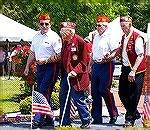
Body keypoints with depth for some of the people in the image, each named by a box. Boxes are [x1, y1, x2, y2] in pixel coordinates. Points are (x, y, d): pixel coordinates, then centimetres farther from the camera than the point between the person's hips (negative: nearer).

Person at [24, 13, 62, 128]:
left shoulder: (54, 37, -10)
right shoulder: (36, 37, 14)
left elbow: (60, 55, -16)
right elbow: (32, 53, 23)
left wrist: (45, 60, -18)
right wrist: (27, 66, 20)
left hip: (51, 67, -8)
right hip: (39, 67, 8)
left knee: (44, 93, -12)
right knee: (45, 93, 10)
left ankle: (38, 119, -14)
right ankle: (49, 119, 17)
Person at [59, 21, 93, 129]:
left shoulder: (79, 41, -12)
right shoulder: (65, 41, 12)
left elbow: (83, 61, -13)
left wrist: (75, 71, -22)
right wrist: (63, 72, 16)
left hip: (76, 75, -8)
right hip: (66, 74, 8)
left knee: (78, 99, -4)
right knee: (63, 97, 8)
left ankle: (87, 121, 10)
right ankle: (65, 122, 16)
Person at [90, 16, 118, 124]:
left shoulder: (110, 37, -7)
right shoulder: (96, 37, 17)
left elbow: (115, 52, -13)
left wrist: (107, 58, -27)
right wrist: (90, 65, 20)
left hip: (106, 65, -8)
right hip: (96, 65, 8)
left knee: (104, 90, -11)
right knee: (94, 91, 5)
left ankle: (114, 114, 7)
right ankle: (97, 118, 11)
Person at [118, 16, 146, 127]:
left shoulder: (137, 38, -14)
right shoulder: (123, 37, 11)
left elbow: (140, 55, -19)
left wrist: (133, 71, -24)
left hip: (136, 71, -8)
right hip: (125, 69, 8)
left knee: (133, 95, 0)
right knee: (122, 94, 10)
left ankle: (130, 118, 11)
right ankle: (135, 113, 27)